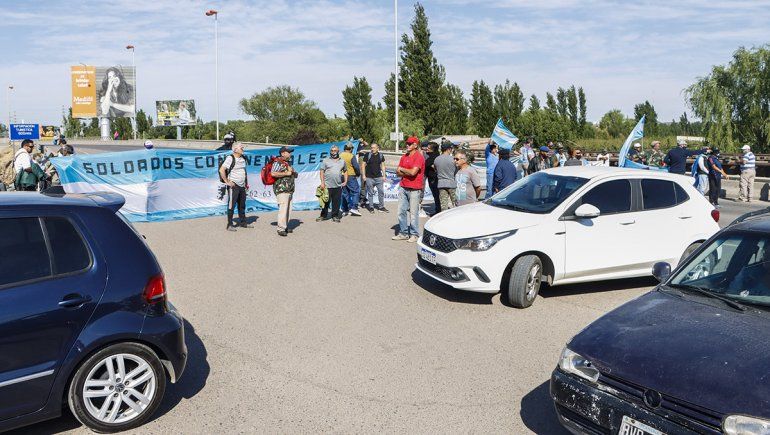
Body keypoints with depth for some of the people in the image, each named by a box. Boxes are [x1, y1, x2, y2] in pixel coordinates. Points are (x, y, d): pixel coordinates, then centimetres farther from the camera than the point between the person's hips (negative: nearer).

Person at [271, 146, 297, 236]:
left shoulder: (289, 163, 21)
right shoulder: (278, 162, -6)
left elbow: (295, 175, 27)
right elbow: (273, 173, -22)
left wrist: (292, 171, 4)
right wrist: (286, 173, -17)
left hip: (289, 190, 9)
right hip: (281, 189, -9)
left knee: (288, 209, 10)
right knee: (283, 209, -14)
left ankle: (285, 226, 19)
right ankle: (281, 229, -12)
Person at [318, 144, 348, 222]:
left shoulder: (342, 161, 13)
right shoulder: (326, 160, 4)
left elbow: (345, 171, 21)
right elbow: (322, 171, 1)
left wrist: (345, 181, 9)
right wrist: (322, 182, -8)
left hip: (338, 186, 3)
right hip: (327, 186, -2)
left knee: (336, 202, 5)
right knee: (326, 201, 1)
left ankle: (335, 216, 16)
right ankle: (323, 215, 13)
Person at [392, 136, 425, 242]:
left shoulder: (419, 157, -10)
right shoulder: (404, 157, 14)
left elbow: (413, 172, -21)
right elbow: (398, 172, 11)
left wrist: (402, 169, -4)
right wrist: (408, 173, -7)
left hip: (414, 189, -7)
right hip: (403, 187, 8)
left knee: (413, 212, -2)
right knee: (401, 211, 9)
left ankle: (414, 234, 8)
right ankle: (403, 233, 19)